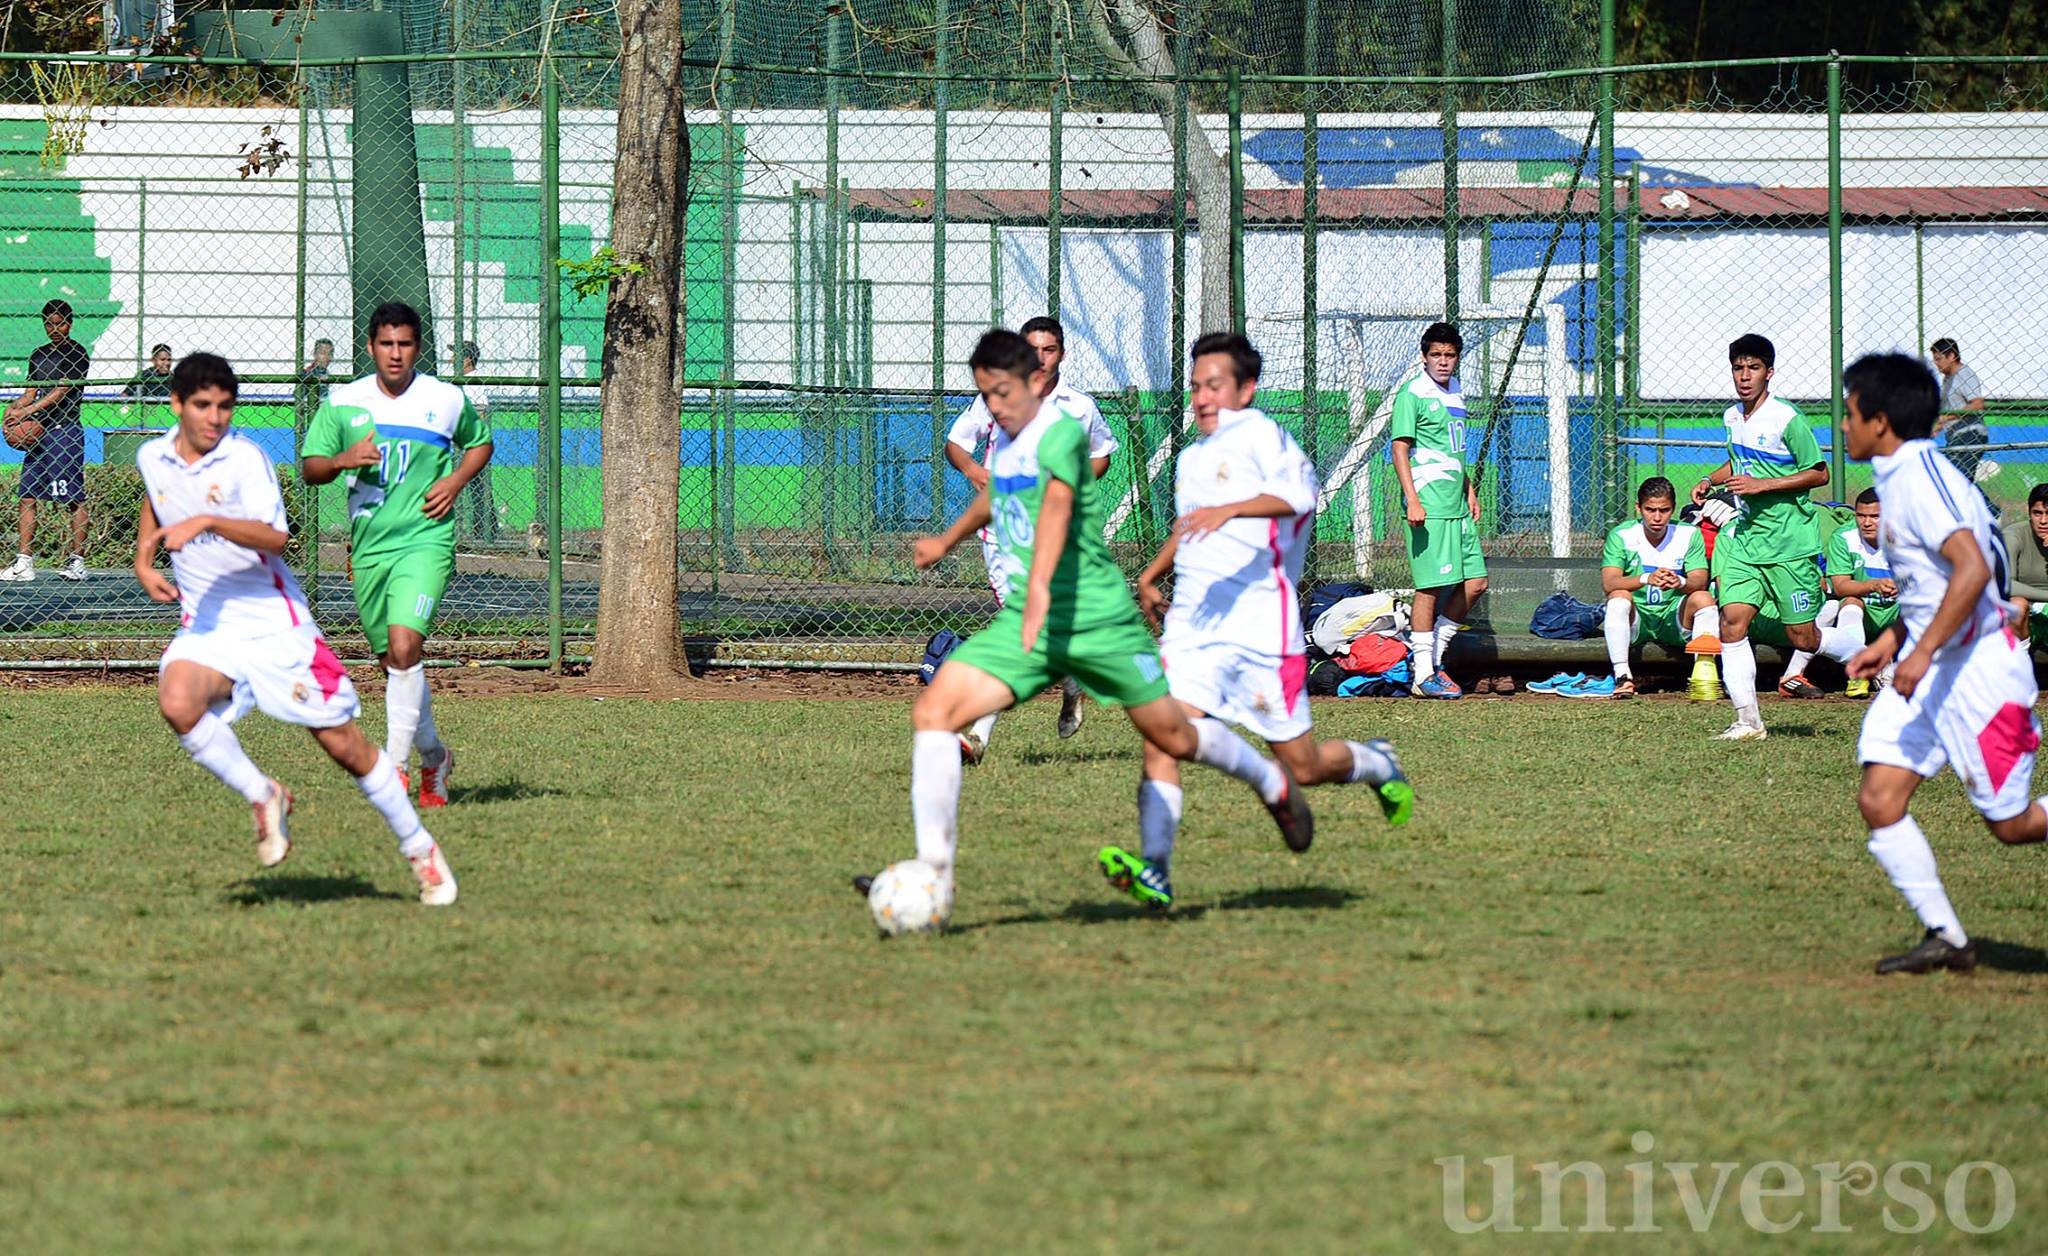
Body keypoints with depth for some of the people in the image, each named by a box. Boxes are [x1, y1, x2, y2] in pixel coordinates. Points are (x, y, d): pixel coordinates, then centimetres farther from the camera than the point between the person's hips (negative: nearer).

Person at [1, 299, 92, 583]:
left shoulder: (76, 354, -5)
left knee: (75, 499, -5)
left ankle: (78, 562, -2)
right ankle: (24, 563, 1)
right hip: (38, 432, 8)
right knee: (27, 497, 1)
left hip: (65, 430, -8)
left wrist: (28, 410, -23)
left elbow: (61, 391, -15)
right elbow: (31, 393, 17)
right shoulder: (39, 356, 18)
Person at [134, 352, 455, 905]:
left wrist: (207, 523, -40)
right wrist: (143, 560, 15)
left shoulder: (244, 457, -14)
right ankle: (262, 797, -8)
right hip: (206, 626, 4)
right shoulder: (152, 457, 3)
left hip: (274, 624, -4)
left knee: (345, 745, 0)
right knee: (177, 703, -29)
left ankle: (419, 849, 19)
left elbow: (275, 537, -27)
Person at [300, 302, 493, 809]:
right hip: (368, 547, 3)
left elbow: (480, 442, 19)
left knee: (404, 646, -22)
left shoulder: (447, 400, 1)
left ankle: (396, 765, -18)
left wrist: (456, 481, 0)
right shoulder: (343, 402, 4)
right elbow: (309, 468, 6)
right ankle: (433, 757, 31)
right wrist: (342, 459, -16)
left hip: (425, 541, -3)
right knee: (394, 661, 11)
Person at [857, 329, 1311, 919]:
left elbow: (1057, 501, -36)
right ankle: (933, 874, -14)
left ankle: (1273, 783, 41)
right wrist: (947, 540, 47)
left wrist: (1040, 587, -53)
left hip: (1097, 616, -6)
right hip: (1024, 619, 6)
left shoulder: (1059, 432, -17)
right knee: (933, 710, -14)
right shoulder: (1007, 438, 8)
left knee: (1174, 736, 8)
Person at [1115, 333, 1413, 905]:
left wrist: (1229, 510, -41)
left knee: (1302, 766, 4)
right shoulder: (1192, 458, 20)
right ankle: (1153, 870, -25)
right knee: (1160, 738, -17)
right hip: (1191, 624, 6)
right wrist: (1151, 575, 31)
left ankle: (1375, 763, 35)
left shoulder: (1259, 434, -6)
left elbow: (1297, 493, -27)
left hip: (1260, 627, -6)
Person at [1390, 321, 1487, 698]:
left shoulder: (1456, 393, 17)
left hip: (1458, 506, 8)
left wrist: (1470, 490, 21)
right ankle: (1423, 673, -3)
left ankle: (1434, 654, 18)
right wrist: (1412, 500, -19)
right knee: (1431, 587, -8)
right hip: (1430, 506, -8)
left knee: (1475, 583, 6)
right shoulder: (1413, 394, -7)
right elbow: (1400, 449, -11)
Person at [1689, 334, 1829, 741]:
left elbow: (1819, 474, -12)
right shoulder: (1732, 418, 8)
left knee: (1803, 639, -2)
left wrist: (1761, 485, -18)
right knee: (1732, 622, -10)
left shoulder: (1786, 419, -14)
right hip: (1745, 536, 6)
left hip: (1790, 543, -6)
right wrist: (1711, 481, 10)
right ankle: (1748, 719, -7)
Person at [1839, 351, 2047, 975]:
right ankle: (1945, 937, 1)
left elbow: (1972, 568, -29)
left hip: (1977, 665, -9)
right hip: (1928, 664, 9)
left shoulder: (1922, 477, -18)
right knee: (1879, 801, -3)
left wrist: (1923, 651, -28)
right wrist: (1891, 639, 18)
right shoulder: (1899, 478, 12)